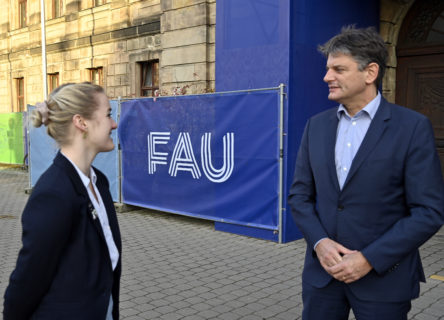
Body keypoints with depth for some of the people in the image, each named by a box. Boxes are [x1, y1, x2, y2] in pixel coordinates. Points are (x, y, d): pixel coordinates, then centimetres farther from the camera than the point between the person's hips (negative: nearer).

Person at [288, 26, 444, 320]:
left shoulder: (413, 127, -9)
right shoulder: (317, 126, 4)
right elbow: (300, 195, 6)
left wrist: (369, 259, -15)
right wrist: (320, 242, -10)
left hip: (383, 275, -3)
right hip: (323, 270, 4)